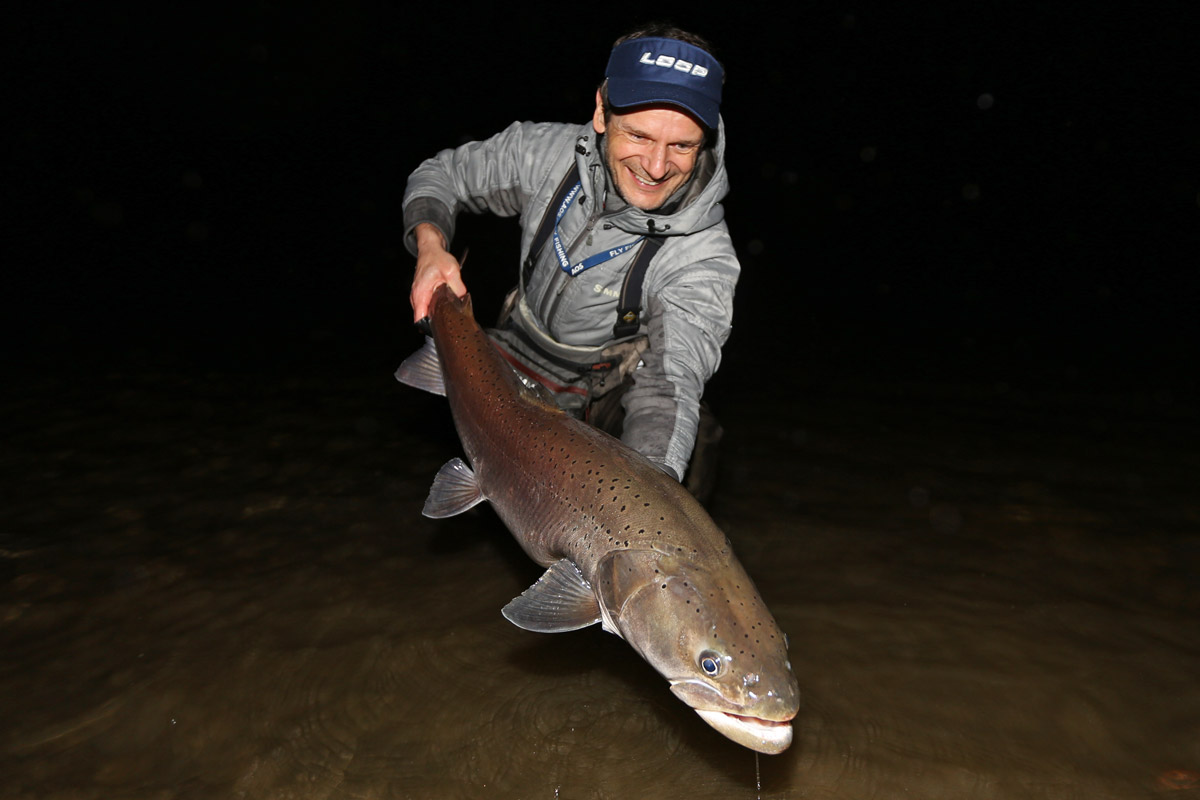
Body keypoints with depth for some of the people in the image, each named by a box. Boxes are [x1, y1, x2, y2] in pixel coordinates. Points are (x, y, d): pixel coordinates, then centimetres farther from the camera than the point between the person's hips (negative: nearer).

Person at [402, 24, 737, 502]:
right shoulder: (549, 152, -17)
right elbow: (443, 174, 1)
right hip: (507, 374, 1)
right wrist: (430, 244, -20)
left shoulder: (705, 258, -27)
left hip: (594, 412, -1)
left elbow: (669, 384, -34)